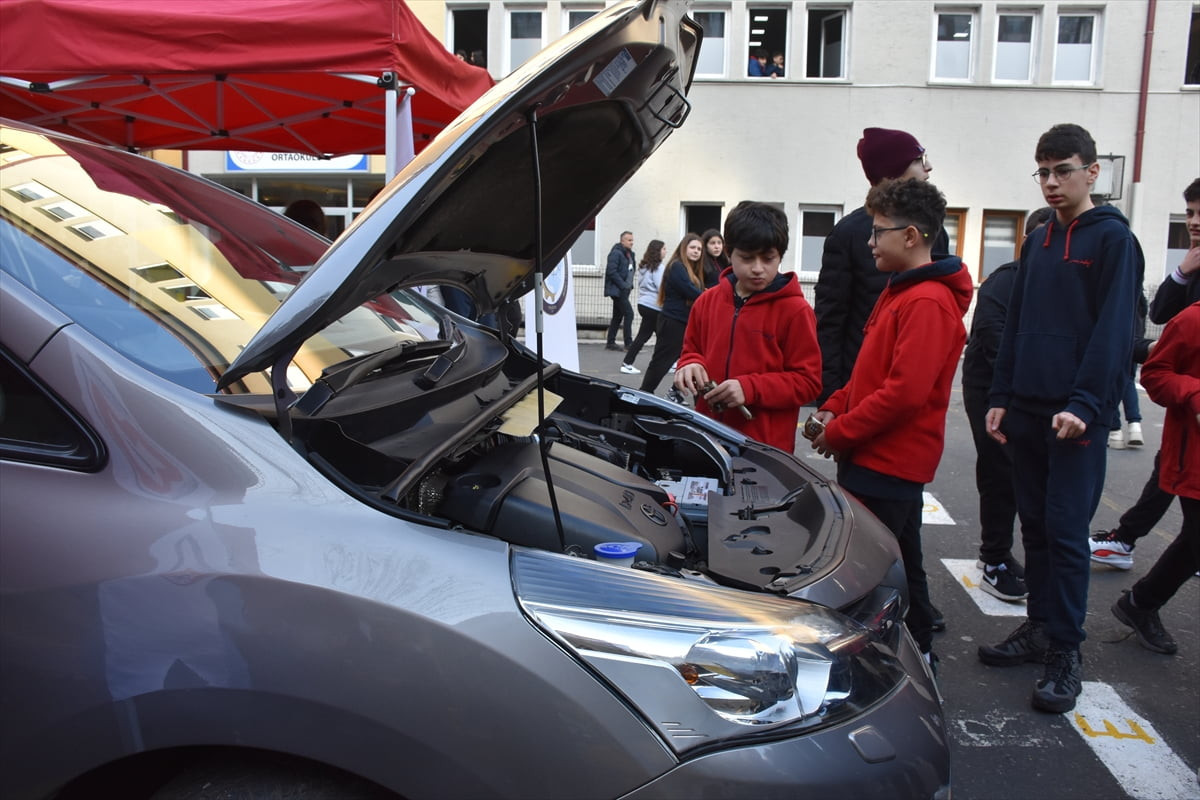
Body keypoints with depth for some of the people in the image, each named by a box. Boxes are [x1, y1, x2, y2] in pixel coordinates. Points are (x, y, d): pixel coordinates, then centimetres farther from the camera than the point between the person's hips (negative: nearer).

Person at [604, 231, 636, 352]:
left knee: (618, 315, 11)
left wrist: (629, 285, 8)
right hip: (617, 290, -9)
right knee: (629, 313, -13)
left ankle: (611, 343, 18)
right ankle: (628, 343, -11)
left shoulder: (630, 254, 16)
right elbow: (611, 271, -19)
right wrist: (623, 285, -20)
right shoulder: (616, 253, -12)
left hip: (624, 290, 9)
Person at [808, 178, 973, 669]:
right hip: (880, 457, 10)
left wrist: (839, 432, -17)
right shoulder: (899, 291, 15)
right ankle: (918, 652, 34)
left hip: (889, 462, -10)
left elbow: (905, 391, -25)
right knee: (899, 563, 20)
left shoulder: (928, 303, -18)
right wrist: (835, 408, 8)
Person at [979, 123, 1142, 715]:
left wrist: (1085, 404, -20)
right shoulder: (1037, 242, 17)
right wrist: (1000, 396, 11)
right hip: (1027, 410, 6)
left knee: (1065, 530, -5)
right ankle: (1039, 627, 23)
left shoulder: (1113, 239, -4)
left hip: (1078, 415, -6)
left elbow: (1113, 331, -12)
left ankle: (1065, 653, 4)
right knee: (1035, 525, 11)